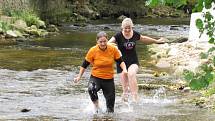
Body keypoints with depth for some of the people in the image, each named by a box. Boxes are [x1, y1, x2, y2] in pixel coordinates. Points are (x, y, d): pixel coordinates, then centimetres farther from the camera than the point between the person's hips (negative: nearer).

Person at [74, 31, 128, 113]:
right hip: (96, 77, -2)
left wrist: (124, 69, -16)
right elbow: (85, 64, -1)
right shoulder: (93, 51, -12)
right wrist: (79, 76, -3)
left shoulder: (113, 49, -9)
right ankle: (96, 106, -14)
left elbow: (120, 61, 3)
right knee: (91, 89, -37)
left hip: (109, 79, 2)